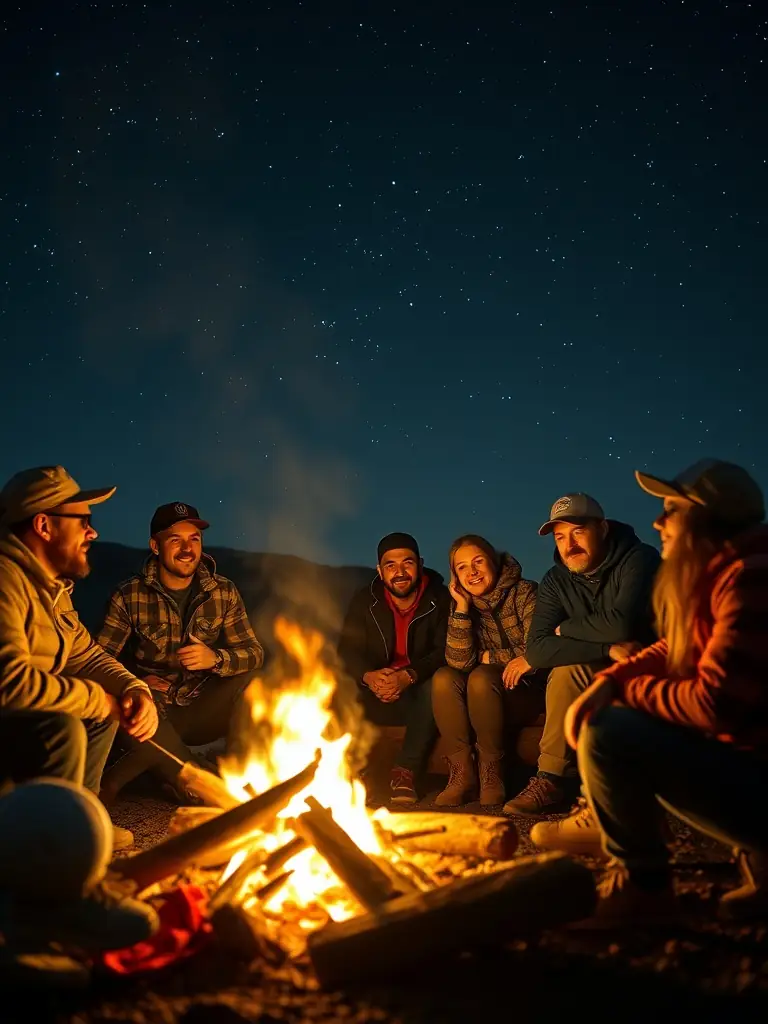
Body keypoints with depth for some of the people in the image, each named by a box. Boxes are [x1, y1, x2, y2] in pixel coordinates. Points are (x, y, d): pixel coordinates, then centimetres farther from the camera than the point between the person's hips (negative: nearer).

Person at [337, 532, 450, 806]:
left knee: (436, 683, -35)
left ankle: (406, 772, -28)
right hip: (377, 696, 2)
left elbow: (444, 652, -15)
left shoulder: (439, 600, -5)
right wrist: (369, 677, -27)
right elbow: (347, 652, -3)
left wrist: (407, 677, -33)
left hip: (420, 695, -2)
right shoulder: (364, 601, 2)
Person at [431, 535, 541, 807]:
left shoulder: (524, 592, -9)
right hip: (486, 700, 4)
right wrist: (462, 607, -17)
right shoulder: (464, 604, 3)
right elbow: (459, 662, -11)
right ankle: (462, 771, -19)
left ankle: (492, 771, -19)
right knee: (443, 677, -24)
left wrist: (484, 658, -9)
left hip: (527, 692, -4)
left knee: (481, 678, -32)